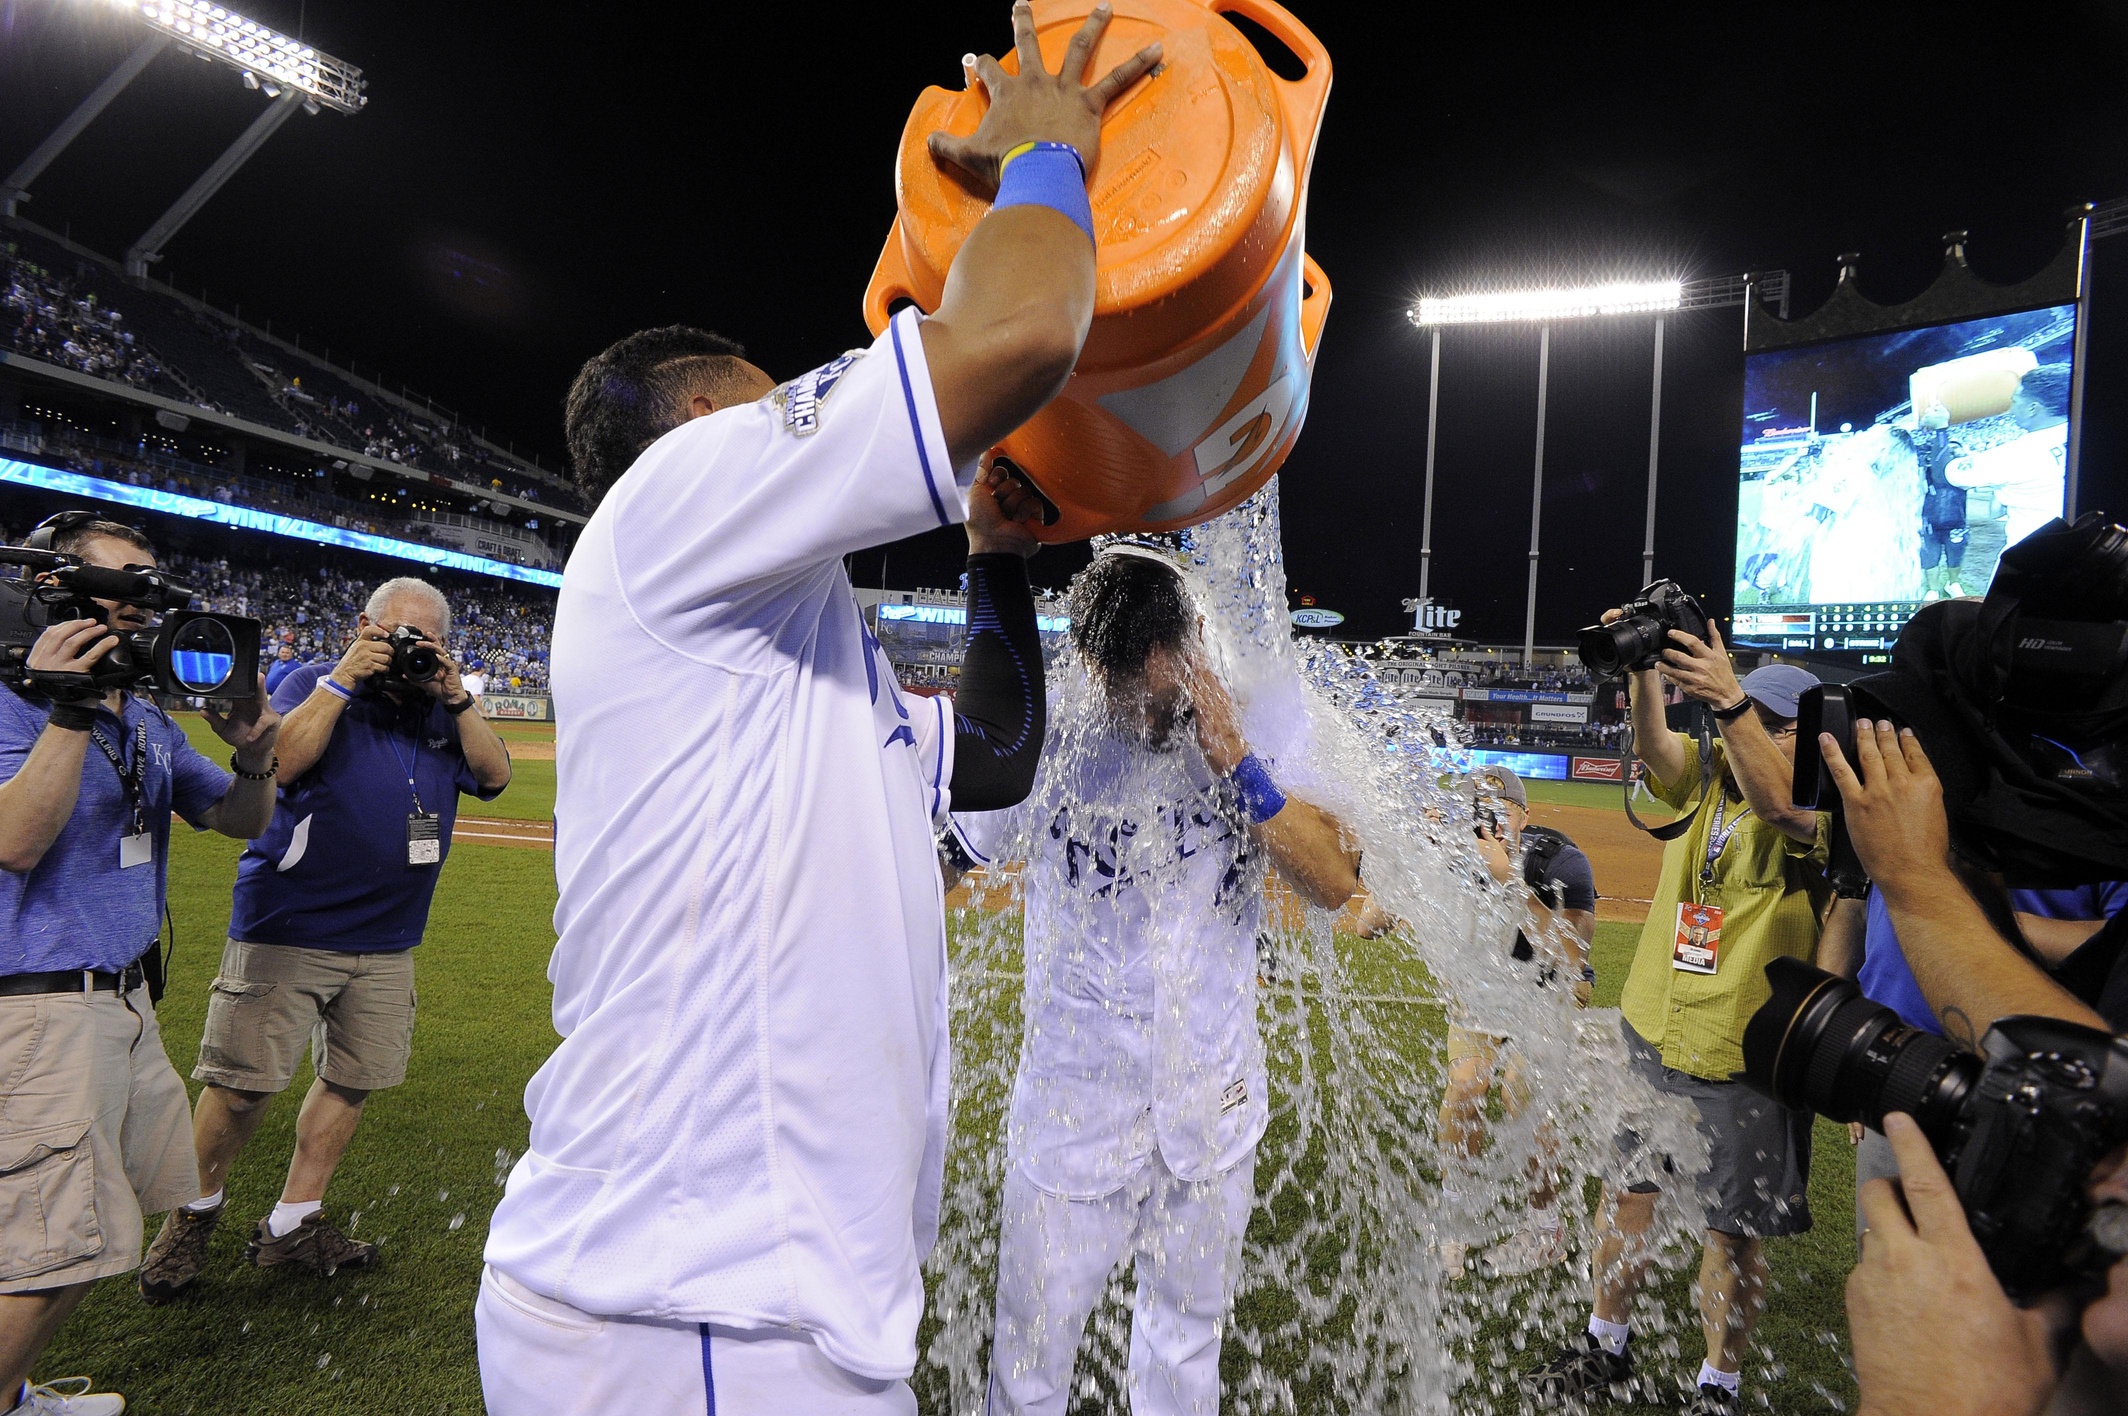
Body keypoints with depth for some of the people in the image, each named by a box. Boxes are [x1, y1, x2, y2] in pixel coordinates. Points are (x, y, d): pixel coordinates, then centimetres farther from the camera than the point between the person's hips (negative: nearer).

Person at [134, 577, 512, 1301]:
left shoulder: (442, 712, 10)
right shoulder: (314, 684, -2)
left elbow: (493, 775, 0)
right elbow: (277, 760, -18)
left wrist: (455, 696, -8)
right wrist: (343, 679, -19)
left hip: (386, 943, 5)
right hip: (288, 928, -5)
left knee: (353, 1079, 11)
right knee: (244, 1081, 0)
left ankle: (292, 1225, 26)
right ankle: (195, 1211, 26)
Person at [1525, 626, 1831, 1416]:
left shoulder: (1819, 806, -11)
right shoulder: (1705, 775, 3)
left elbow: (1775, 802, -33)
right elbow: (1652, 744, -16)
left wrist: (1729, 701, -46)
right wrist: (1644, 666, -34)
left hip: (1743, 1056, -5)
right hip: (1651, 1032, 5)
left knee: (1732, 1228, 10)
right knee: (1626, 1188, 16)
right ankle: (1606, 1347, 36)